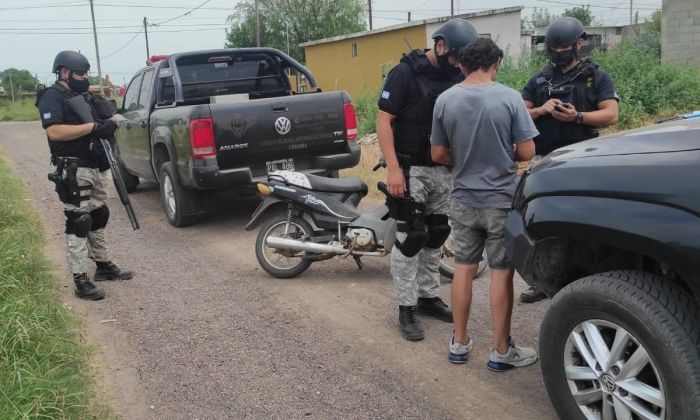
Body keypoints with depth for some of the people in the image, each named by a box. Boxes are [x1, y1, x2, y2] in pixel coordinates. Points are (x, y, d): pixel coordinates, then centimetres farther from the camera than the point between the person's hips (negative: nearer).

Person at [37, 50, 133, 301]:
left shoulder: (84, 96, 17)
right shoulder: (52, 97, -8)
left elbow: (103, 126, 23)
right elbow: (54, 132, -23)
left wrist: (110, 120, 0)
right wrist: (93, 126, -24)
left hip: (96, 167, 9)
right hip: (73, 172, -9)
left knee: (98, 217, 16)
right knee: (78, 222, -8)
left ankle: (103, 265, 29)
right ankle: (81, 281, -5)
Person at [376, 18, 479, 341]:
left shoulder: (457, 78, 6)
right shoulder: (405, 73, -11)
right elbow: (383, 121, -14)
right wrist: (393, 168, -21)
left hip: (444, 170, 6)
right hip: (410, 169, -6)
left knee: (436, 236, 12)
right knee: (410, 238, -4)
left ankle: (429, 297, 26)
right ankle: (406, 308, 6)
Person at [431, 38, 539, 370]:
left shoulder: (445, 100, -4)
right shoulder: (509, 98, -12)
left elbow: (438, 155, 2)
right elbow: (527, 152, -10)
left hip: (463, 200, 3)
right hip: (502, 200, -3)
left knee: (463, 269, 13)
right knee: (501, 273, 5)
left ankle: (459, 343, 23)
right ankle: (501, 351, 15)